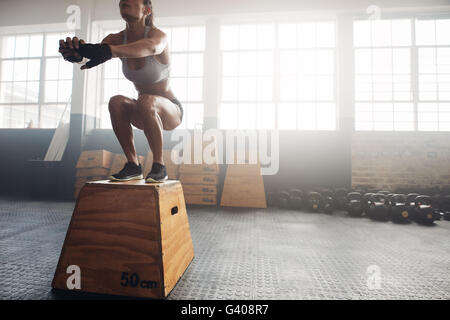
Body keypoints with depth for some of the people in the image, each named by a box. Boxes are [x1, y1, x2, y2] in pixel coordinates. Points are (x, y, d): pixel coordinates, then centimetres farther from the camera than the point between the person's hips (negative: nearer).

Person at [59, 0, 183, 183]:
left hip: (171, 111, -4)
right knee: (116, 102, -24)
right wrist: (77, 52, -45)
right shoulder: (117, 39, -1)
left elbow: (150, 47, -42)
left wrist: (109, 50, -58)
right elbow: (96, 50, -22)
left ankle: (159, 166, -23)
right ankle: (133, 165, -14)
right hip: (145, 113, 5)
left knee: (145, 101, -35)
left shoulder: (158, 35, -16)